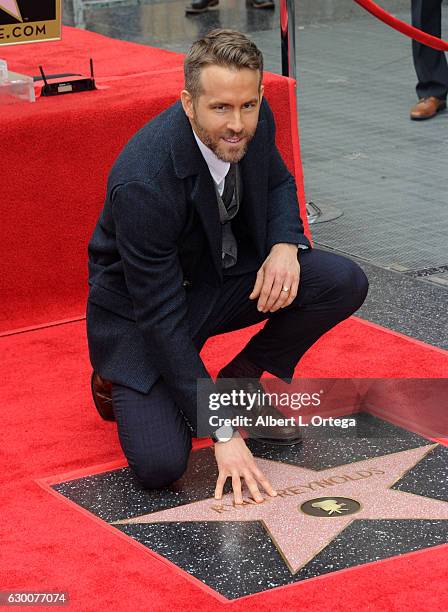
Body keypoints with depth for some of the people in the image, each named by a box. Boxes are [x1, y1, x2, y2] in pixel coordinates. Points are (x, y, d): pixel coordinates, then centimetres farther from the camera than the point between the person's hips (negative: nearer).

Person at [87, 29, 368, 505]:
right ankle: (121, 381, 10)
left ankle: (240, 381, 5)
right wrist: (222, 433, -30)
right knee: (159, 466, -23)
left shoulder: (253, 120, -16)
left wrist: (285, 246, -17)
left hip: (225, 276, 6)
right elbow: (162, 317, -31)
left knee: (345, 284, -16)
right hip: (141, 309, -6)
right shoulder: (143, 183, -35)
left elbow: (278, 183, 8)